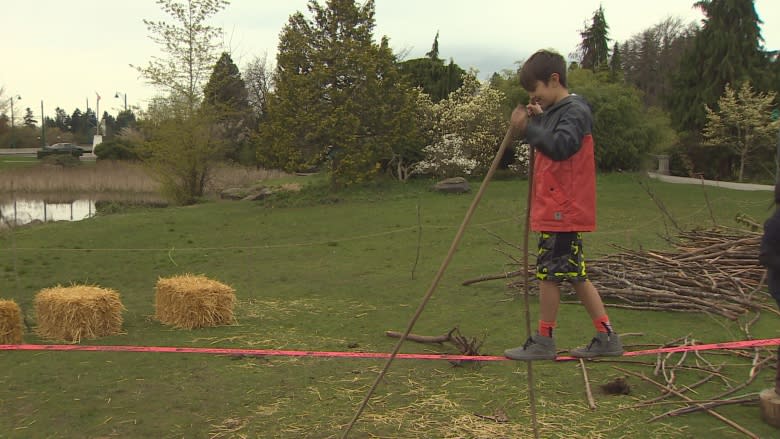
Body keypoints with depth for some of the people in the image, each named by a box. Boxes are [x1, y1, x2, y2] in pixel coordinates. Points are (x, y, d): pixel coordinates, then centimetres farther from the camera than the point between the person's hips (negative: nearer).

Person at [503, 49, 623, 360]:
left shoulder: (574, 110, -12)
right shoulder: (556, 111, 18)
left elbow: (561, 146, -26)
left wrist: (530, 128, -20)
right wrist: (538, 121, 11)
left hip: (563, 210, -10)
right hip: (559, 209, 10)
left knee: (548, 273, -2)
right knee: (574, 274, 13)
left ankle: (543, 341, 9)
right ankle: (607, 337, 17)